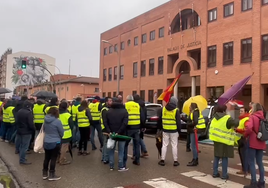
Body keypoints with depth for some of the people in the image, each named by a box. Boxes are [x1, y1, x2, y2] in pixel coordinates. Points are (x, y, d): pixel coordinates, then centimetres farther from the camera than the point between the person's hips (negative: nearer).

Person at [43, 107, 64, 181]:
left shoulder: (45, 120, 0)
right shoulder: (57, 121, -18)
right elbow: (62, 132, -9)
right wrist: (59, 137, 11)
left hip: (46, 142, 6)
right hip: (55, 143, -6)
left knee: (47, 158, 16)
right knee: (53, 159, 4)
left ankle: (45, 174, 26)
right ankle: (52, 175, 12)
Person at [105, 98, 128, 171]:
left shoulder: (109, 111, 8)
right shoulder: (124, 111, -2)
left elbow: (105, 122, -3)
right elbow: (125, 123, -16)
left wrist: (109, 131, -9)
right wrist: (119, 132, -17)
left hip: (111, 133, 3)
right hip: (121, 134, -3)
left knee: (111, 150, 11)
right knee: (121, 151, 4)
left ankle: (111, 166, 15)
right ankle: (121, 167, 6)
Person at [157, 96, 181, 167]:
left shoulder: (163, 109, 3)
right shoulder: (176, 111, -7)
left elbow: (159, 120, 9)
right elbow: (178, 122, -5)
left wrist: (159, 128, 19)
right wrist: (179, 130, 4)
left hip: (165, 130, 2)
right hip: (174, 131, -2)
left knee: (164, 145, 9)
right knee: (174, 145, 5)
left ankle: (162, 160, 10)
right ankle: (175, 161, 10)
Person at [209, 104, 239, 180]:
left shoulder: (215, 119, 9)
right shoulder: (227, 118, -13)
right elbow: (236, 123, -22)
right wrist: (237, 122, -2)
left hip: (216, 140, 6)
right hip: (225, 141, -6)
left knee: (216, 157, 14)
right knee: (224, 158, 2)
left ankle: (215, 173, 18)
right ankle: (224, 175, 7)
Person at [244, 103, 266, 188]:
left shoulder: (253, 116, -10)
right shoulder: (263, 117, 8)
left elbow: (248, 127, -24)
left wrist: (245, 135, -7)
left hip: (253, 142, -6)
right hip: (261, 143, 6)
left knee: (251, 162, 1)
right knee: (260, 162, 14)